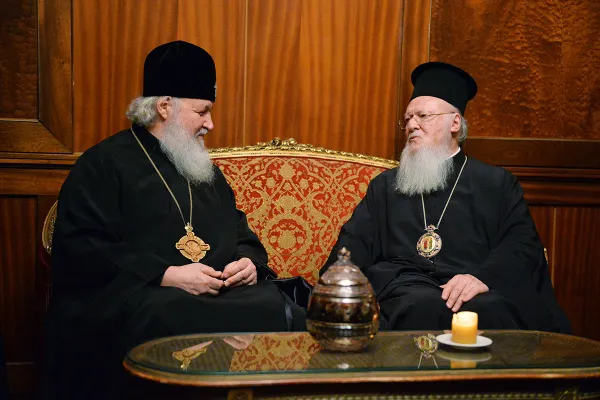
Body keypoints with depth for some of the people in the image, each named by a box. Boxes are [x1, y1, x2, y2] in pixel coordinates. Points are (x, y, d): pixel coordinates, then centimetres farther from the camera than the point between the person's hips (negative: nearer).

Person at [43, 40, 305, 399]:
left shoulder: (204, 168, 27)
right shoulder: (104, 164, 3)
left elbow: (239, 230, 30)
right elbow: (80, 249, -8)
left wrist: (250, 261, 5)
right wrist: (167, 275, -16)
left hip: (222, 293, 6)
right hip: (137, 298, -5)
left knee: (284, 312, -25)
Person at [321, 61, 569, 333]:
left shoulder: (496, 183, 18)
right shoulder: (386, 185, 26)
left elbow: (523, 243, 5)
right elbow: (355, 240, 15)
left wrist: (484, 277, -17)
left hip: (478, 295, 0)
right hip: (405, 290, 1)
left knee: (491, 312, -37)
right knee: (425, 309, -36)